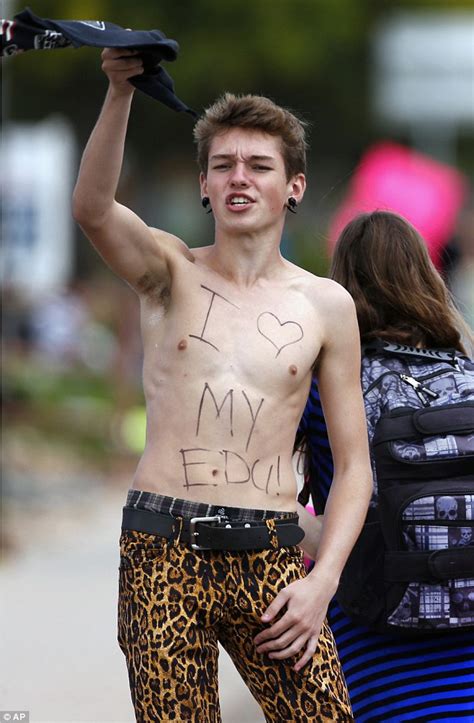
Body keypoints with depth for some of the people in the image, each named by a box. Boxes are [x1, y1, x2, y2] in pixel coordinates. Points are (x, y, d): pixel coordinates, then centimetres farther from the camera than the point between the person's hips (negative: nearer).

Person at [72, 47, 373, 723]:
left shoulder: (325, 306, 8)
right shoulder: (170, 273, 6)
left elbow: (353, 465, 9)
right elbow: (92, 208, -17)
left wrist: (323, 578, -4)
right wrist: (120, 91, -31)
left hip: (268, 552, 1)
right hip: (162, 547, -1)